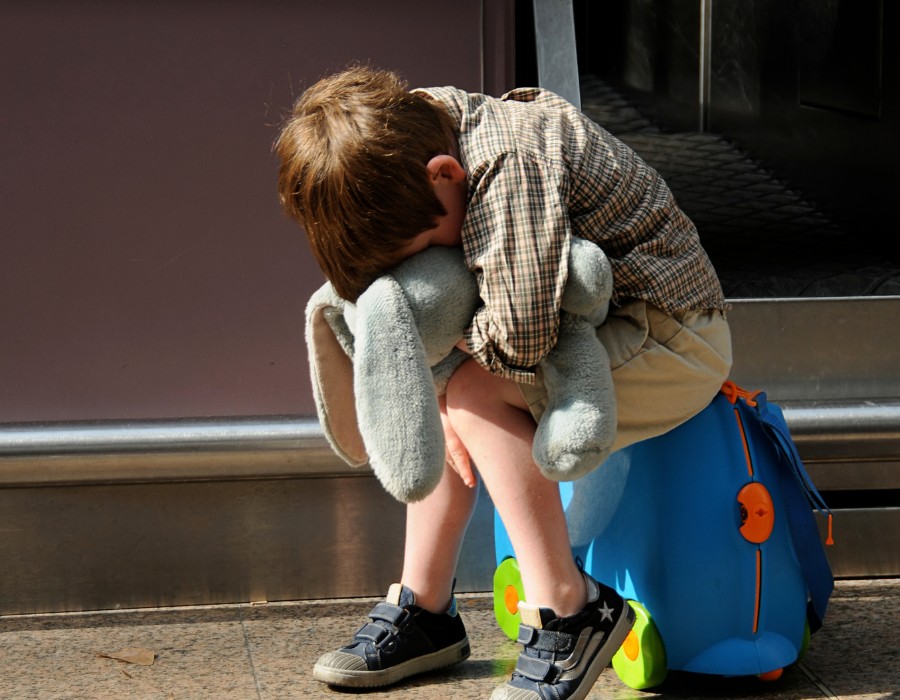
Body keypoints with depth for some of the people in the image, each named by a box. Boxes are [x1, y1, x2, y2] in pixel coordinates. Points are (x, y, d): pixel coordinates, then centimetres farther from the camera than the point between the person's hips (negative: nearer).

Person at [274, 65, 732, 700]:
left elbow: (521, 336, -37)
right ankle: (423, 611, 12)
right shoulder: (427, 130, 0)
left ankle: (568, 612, -18)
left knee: (477, 393, -23)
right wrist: (438, 372, -8)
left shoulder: (508, 164, -30)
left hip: (675, 341, -10)